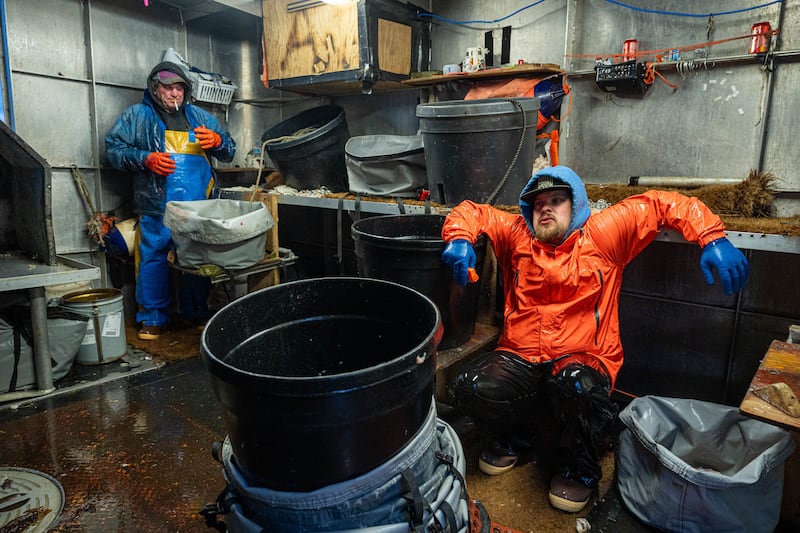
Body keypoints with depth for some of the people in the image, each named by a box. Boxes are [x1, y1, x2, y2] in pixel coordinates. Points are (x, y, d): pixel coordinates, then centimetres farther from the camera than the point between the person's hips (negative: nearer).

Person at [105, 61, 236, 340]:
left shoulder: (201, 117, 18)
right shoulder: (136, 115, 10)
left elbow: (229, 150, 20)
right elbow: (113, 147, 4)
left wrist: (217, 140, -3)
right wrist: (145, 159, -12)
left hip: (198, 206, 3)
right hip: (156, 206, -2)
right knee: (153, 259, 0)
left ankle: (197, 314, 21)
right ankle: (153, 317, 13)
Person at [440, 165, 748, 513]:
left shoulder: (602, 234, 5)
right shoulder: (516, 235, 11)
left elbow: (663, 204, 6)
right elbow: (471, 211, 14)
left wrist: (713, 239, -8)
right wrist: (460, 239, -9)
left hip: (582, 358, -2)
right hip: (520, 358, 2)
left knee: (578, 386, -38)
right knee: (466, 388, -24)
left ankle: (578, 468, -2)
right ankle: (516, 434, 13)